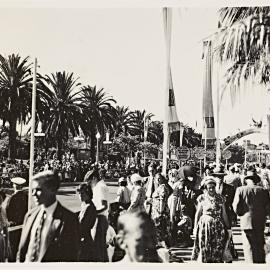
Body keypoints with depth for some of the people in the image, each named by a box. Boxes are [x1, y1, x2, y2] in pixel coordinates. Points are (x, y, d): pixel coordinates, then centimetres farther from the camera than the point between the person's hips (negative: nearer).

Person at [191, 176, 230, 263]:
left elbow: (224, 214, 7)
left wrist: (228, 227, 7)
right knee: (205, 248, 0)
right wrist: (195, 227, 3)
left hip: (218, 226, 1)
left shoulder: (220, 198, 4)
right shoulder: (202, 198, 0)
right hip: (205, 226, -1)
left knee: (218, 250, 1)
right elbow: (198, 213, 5)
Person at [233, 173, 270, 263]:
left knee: (249, 247, 3)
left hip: (246, 222, -2)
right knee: (260, 247, 14)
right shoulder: (263, 190, 1)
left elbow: (236, 207, -7)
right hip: (260, 223, 2)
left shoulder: (240, 190, -4)